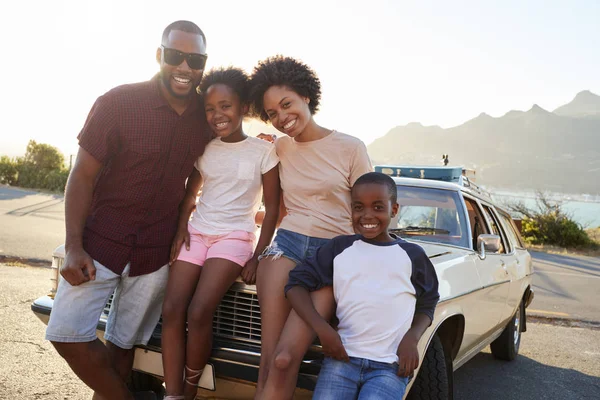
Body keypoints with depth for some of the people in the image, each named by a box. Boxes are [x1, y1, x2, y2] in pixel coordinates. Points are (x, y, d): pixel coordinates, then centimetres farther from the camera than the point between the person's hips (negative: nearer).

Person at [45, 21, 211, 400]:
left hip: (157, 251, 3)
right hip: (101, 241, -2)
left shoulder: (205, 116, 0)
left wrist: (183, 227, 4)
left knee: (124, 344, 11)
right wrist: (73, 247, -15)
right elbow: (83, 174, -10)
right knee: (68, 333, -7)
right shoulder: (119, 102, -12)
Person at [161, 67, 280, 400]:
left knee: (198, 313, -20)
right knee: (171, 311, -13)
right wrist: (181, 228, 0)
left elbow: (272, 208, -1)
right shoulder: (204, 150, 9)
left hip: (235, 237, -4)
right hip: (196, 233, 4)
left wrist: (258, 256, -7)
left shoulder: (263, 151, -3)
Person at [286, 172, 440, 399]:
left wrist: (412, 338, -5)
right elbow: (296, 284, 6)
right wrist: (322, 329, -9)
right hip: (342, 358, 1)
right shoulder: (339, 248, 8)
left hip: (390, 366, -1)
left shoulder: (413, 255, 8)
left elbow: (426, 306, 16)